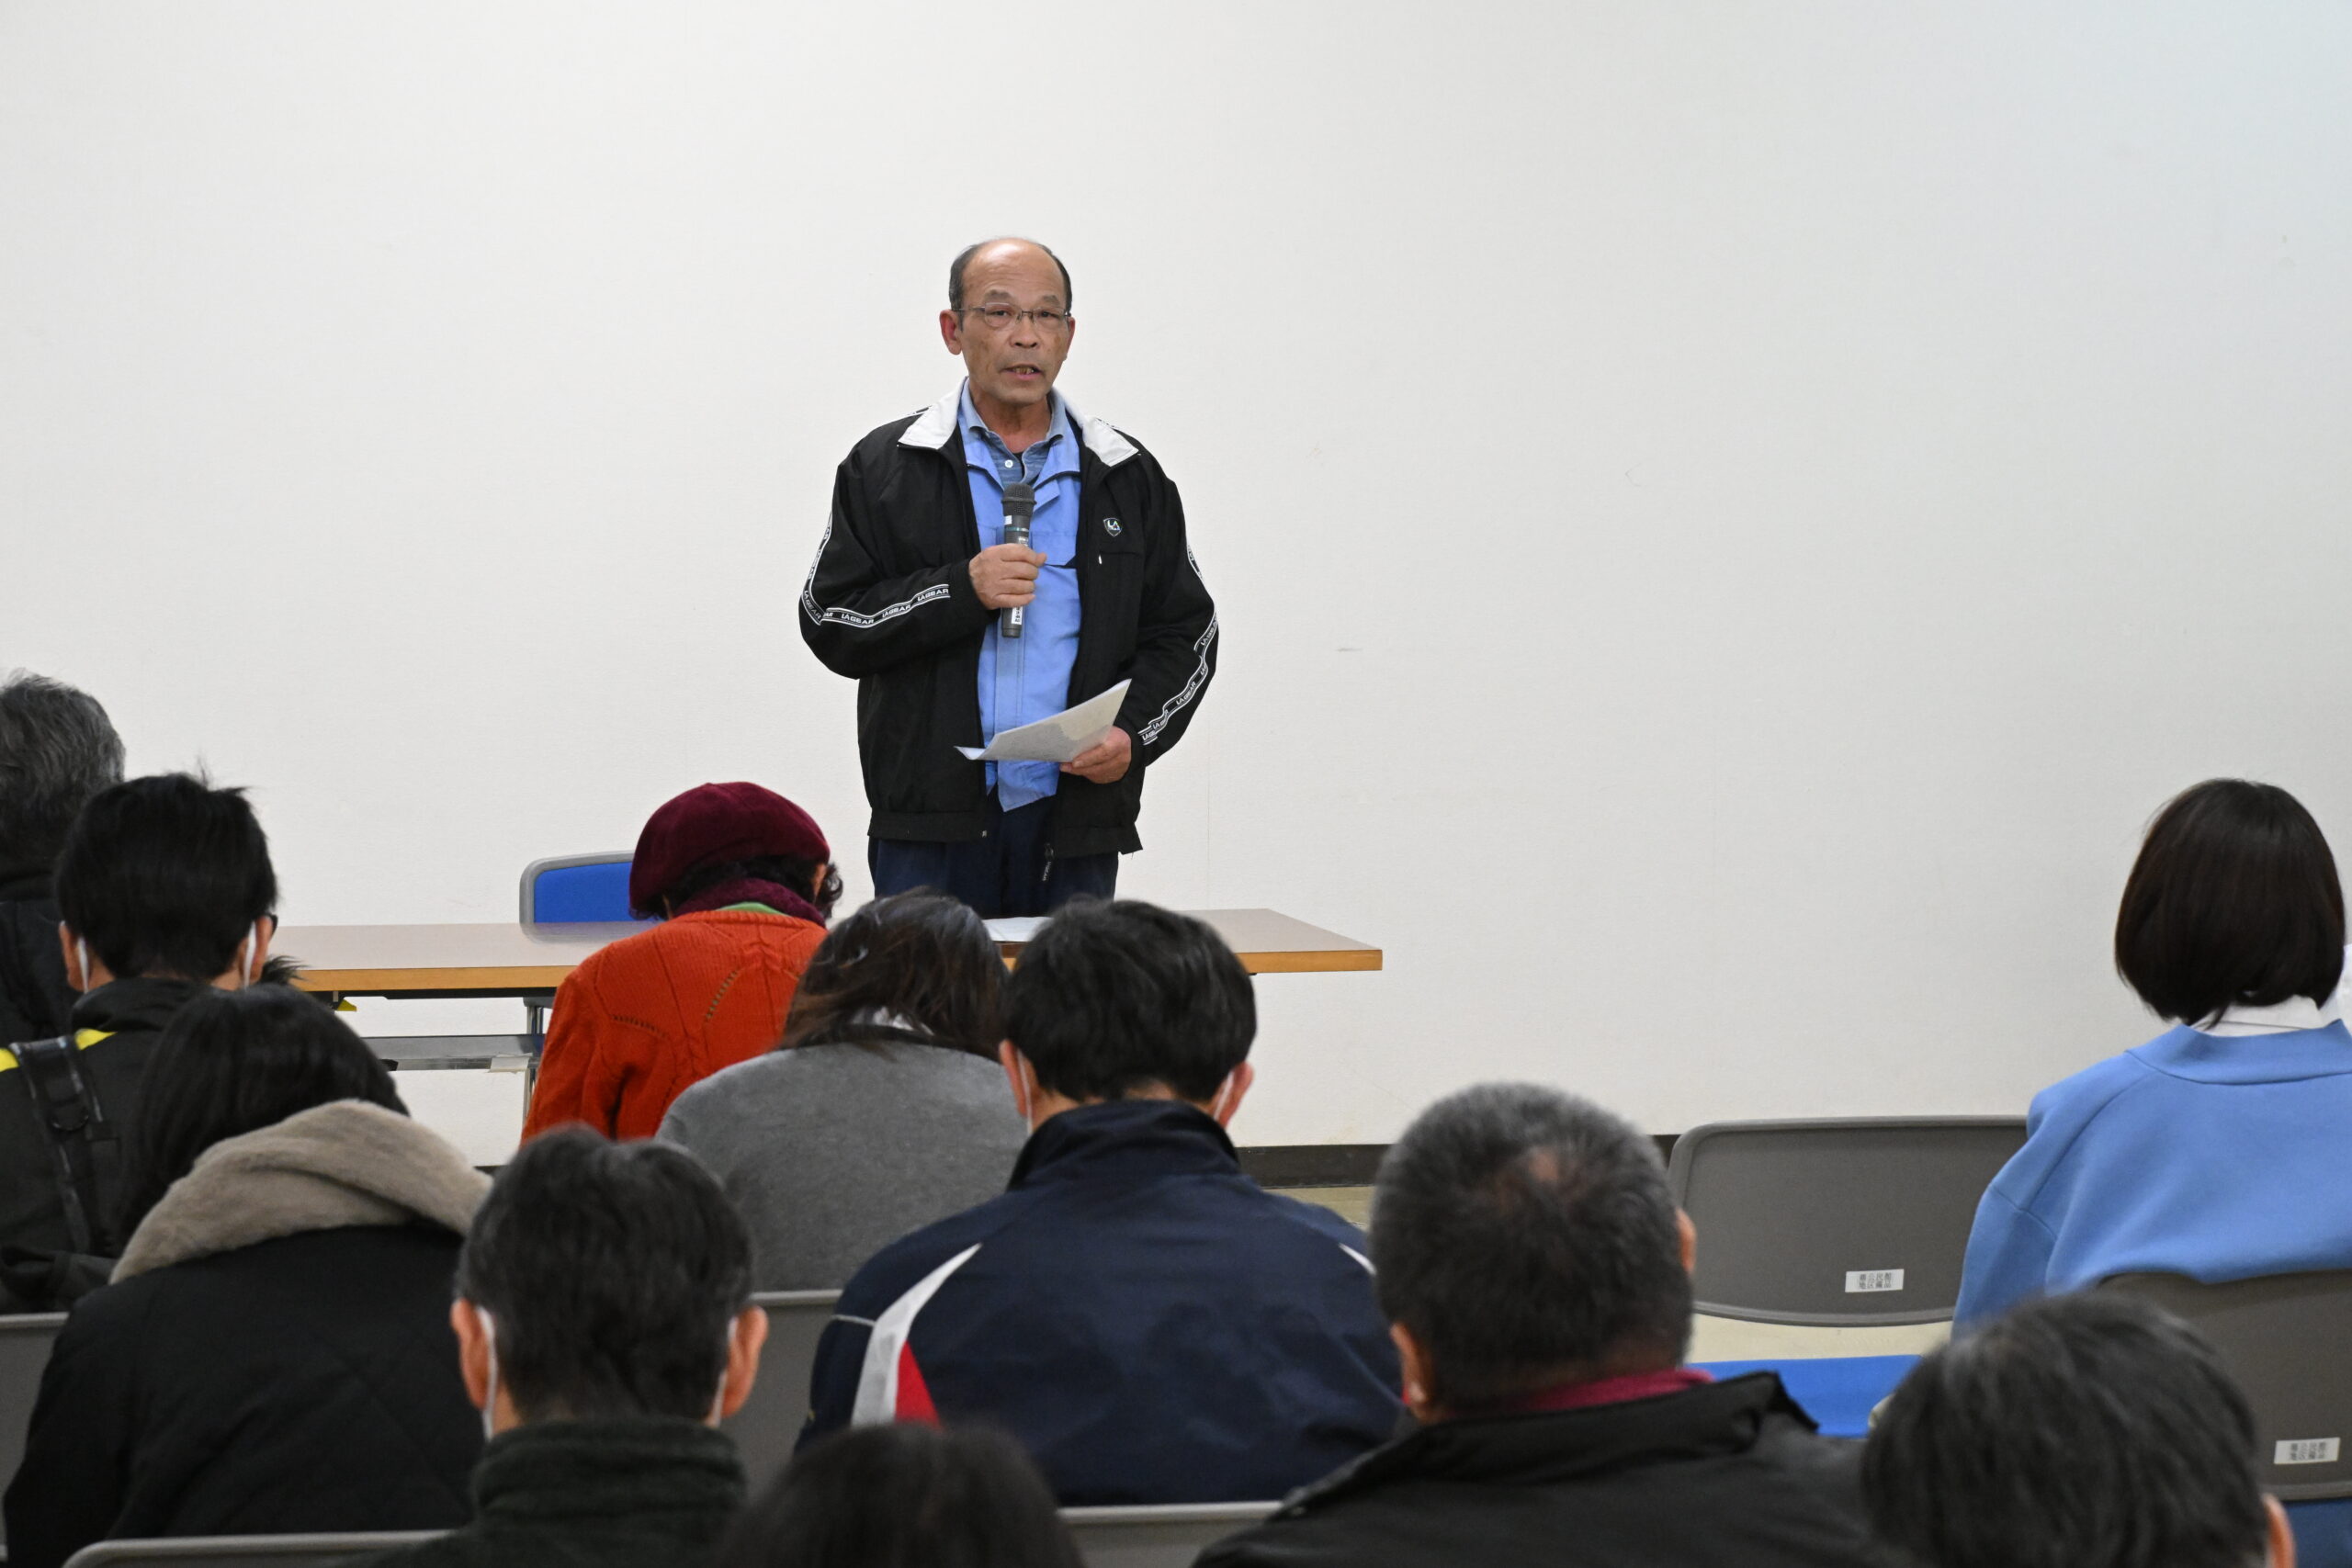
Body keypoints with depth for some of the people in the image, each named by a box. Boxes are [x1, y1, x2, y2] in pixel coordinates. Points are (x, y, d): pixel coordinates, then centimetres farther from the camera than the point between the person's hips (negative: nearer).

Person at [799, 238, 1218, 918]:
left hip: (1075, 826, 2)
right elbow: (829, 622, 1)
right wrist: (961, 592, -12)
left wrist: (1134, 735, -5)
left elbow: (1186, 634, 13)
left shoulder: (1127, 476, 12)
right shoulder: (885, 468, 7)